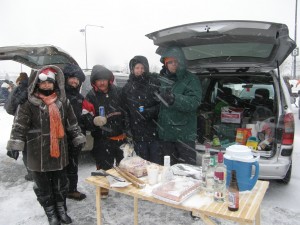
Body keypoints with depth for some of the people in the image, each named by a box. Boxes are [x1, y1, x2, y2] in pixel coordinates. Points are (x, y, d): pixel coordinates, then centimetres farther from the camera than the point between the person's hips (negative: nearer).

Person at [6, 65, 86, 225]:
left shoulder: (62, 101, 5)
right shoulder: (28, 103, -6)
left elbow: (72, 122, 10)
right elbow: (19, 125, -11)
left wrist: (78, 138, 7)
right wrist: (15, 143, -20)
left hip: (59, 150, 3)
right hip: (38, 152, -3)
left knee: (60, 181, 15)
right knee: (42, 184, 10)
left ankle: (61, 209, 34)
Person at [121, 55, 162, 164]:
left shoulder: (154, 83, 0)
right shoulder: (127, 88, 9)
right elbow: (124, 110, 11)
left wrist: (152, 111, -17)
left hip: (155, 130, -2)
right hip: (138, 134, 2)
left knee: (157, 163, 3)